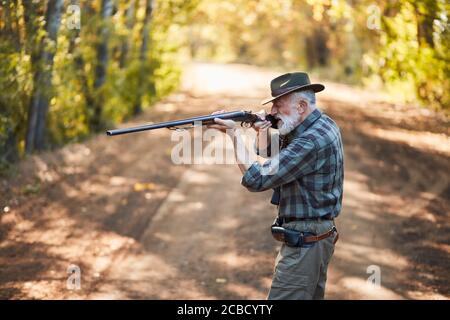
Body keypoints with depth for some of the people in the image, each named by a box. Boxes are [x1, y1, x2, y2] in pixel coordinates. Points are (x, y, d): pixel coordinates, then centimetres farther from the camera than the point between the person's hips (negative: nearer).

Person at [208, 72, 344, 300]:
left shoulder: (312, 141, -24)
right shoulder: (321, 125, 8)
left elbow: (256, 180, -24)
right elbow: (269, 155, 17)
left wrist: (235, 135, -14)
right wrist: (263, 130, -4)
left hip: (304, 243, -11)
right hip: (317, 238, 11)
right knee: (311, 296, 19)